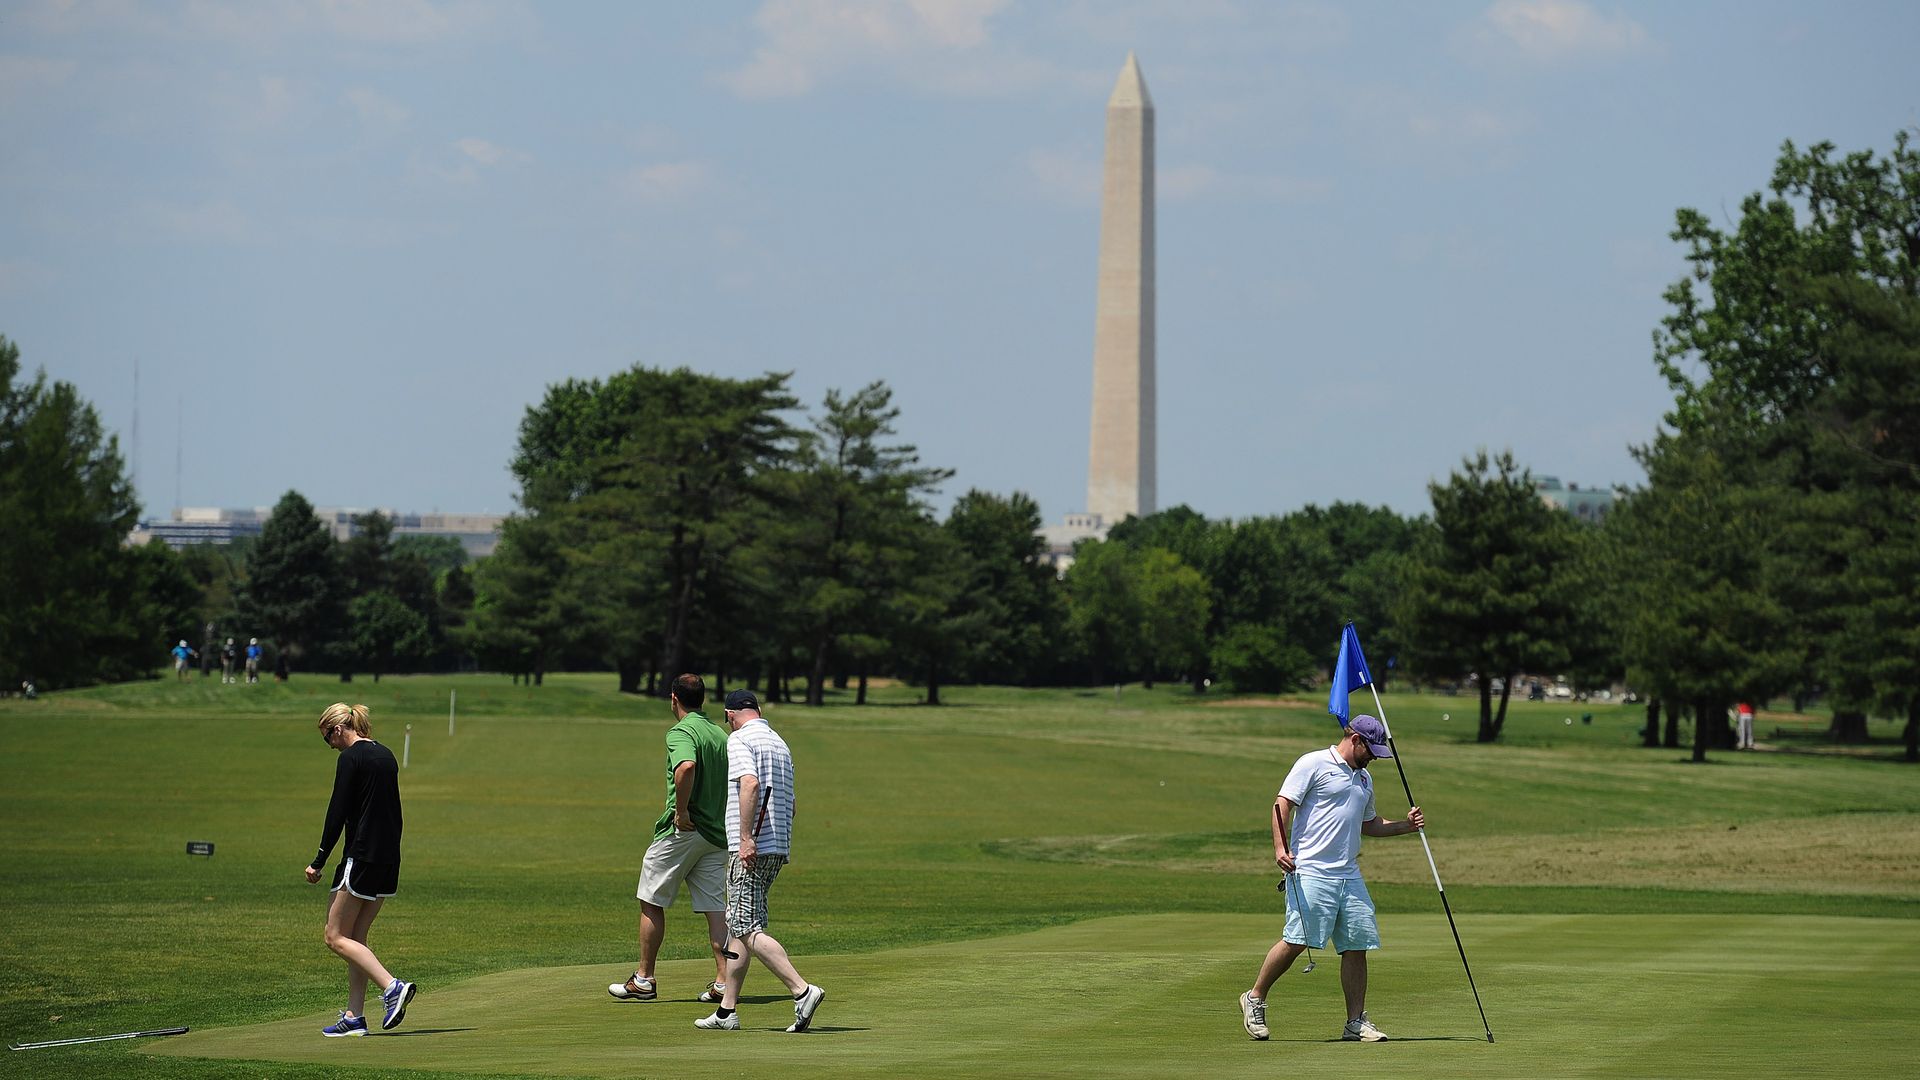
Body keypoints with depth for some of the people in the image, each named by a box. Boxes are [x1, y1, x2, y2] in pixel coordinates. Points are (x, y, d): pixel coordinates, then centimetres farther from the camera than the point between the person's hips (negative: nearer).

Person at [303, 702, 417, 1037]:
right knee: (356, 936, 12)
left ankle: (392, 987, -18)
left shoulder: (351, 758, -11)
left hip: (361, 857, -9)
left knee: (337, 937, -4)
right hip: (389, 859, 9)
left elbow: (337, 812, -14)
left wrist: (318, 862, -9)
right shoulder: (386, 756, 15)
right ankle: (354, 1016, 9)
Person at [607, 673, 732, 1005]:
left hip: (681, 830, -7)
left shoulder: (681, 732, -12)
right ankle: (722, 981, -3)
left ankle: (644, 979, 10)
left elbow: (686, 767, -33)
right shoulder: (722, 734, 12)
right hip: (717, 834, 7)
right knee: (715, 908, 5)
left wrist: (681, 811, -23)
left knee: (651, 903, 6)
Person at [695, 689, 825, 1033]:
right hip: (779, 847, 9)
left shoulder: (740, 740, -6)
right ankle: (727, 1011, 13)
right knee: (739, 925, 13)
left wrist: (746, 837, -25)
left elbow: (750, 784, -22)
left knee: (747, 928, -12)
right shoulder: (780, 743, 21)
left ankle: (802, 990, -25)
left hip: (750, 848, -9)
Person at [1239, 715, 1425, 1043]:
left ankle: (1356, 1022, 6)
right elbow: (1282, 805, -8)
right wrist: (1281, 849, -20)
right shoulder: (1313, 764, -2)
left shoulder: (1364, 779, 23)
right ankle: (1255, 999, 4)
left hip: (1349, 876, 7)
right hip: (1310, 872, -7)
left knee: (1356, 947, 1)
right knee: (1296, 940, -13)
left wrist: (1405, 826, 21)